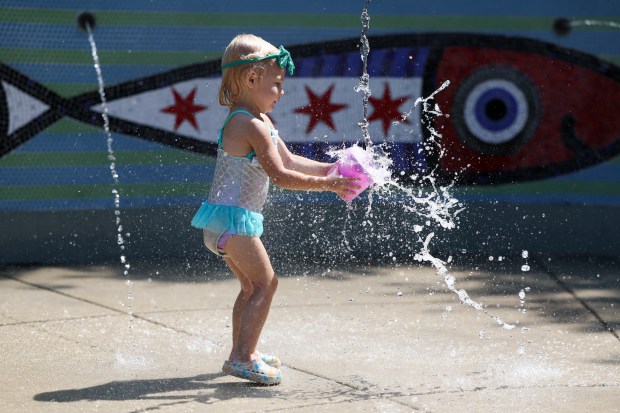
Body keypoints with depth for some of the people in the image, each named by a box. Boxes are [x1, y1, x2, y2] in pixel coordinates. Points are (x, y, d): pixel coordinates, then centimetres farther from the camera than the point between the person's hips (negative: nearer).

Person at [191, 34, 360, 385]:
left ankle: (242, 353, 28)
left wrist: (330, 168, 9)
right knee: (265, 282, -9)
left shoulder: (261, 121, 15)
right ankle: (242, 358, -9)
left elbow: (290, 160, 18)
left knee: (252, 285, 20)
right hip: (233, 217, -11)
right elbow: (280, 175, -21)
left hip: (232, 218, 11)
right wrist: (326, 184, -17)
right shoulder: (252, 126, -19)